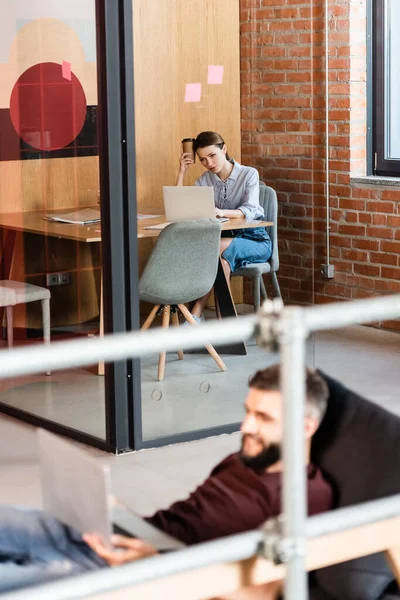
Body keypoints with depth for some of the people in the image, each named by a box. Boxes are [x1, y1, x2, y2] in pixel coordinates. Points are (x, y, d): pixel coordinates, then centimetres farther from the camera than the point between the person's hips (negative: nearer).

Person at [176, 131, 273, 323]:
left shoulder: (249, 174, -5)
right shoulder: (205, 180, 8)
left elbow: (249, 211, -20)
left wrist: (222, 212, -40)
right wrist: (182, 172, -5)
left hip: (255, 240, -3)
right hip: (224, 238, 3)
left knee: (219, 247, -34)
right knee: (222, 256, -35)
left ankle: (197, 314, -30)